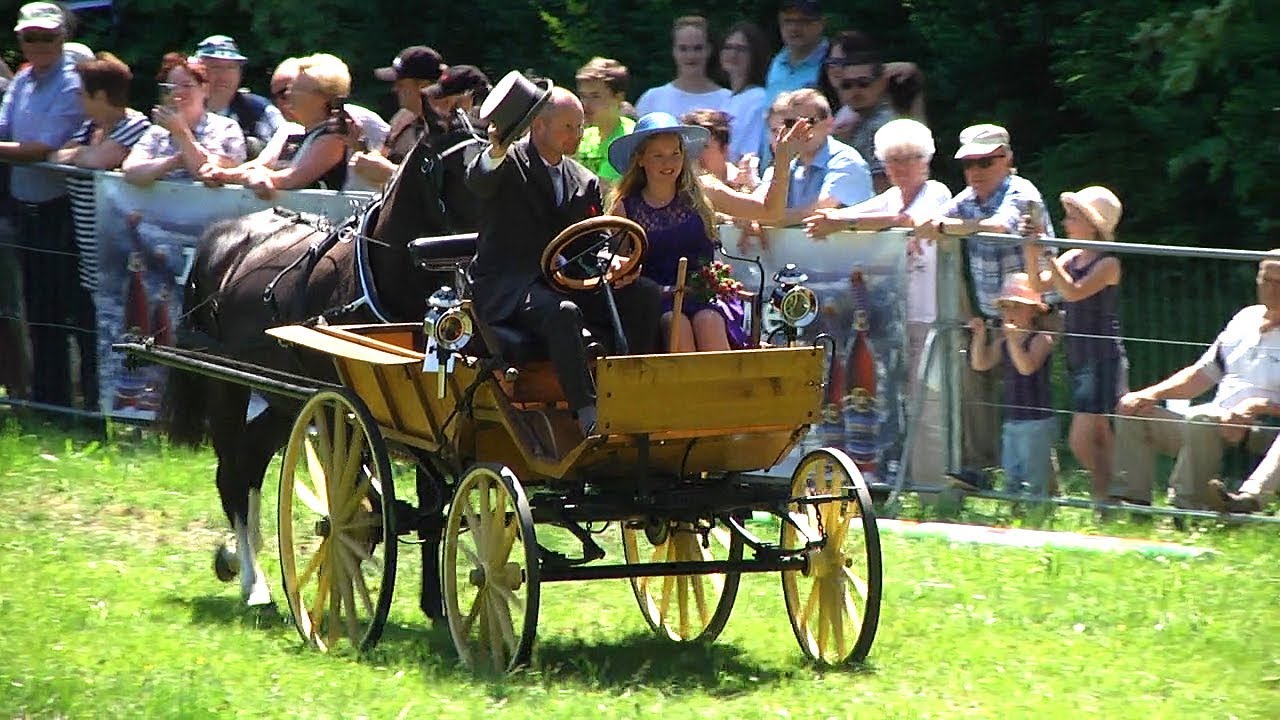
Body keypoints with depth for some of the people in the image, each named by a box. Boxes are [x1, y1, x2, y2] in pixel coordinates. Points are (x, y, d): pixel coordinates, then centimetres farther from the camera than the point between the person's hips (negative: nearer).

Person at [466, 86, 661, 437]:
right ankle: (588, 413, -37)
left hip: (567, 280, 6)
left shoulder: (584, 181, 18)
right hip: (508, 287, -6)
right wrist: (496, 152, -48)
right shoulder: (510, 164, 0)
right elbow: (478, 181, -23)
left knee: (645, 294, -16)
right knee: (562, 312, -38)